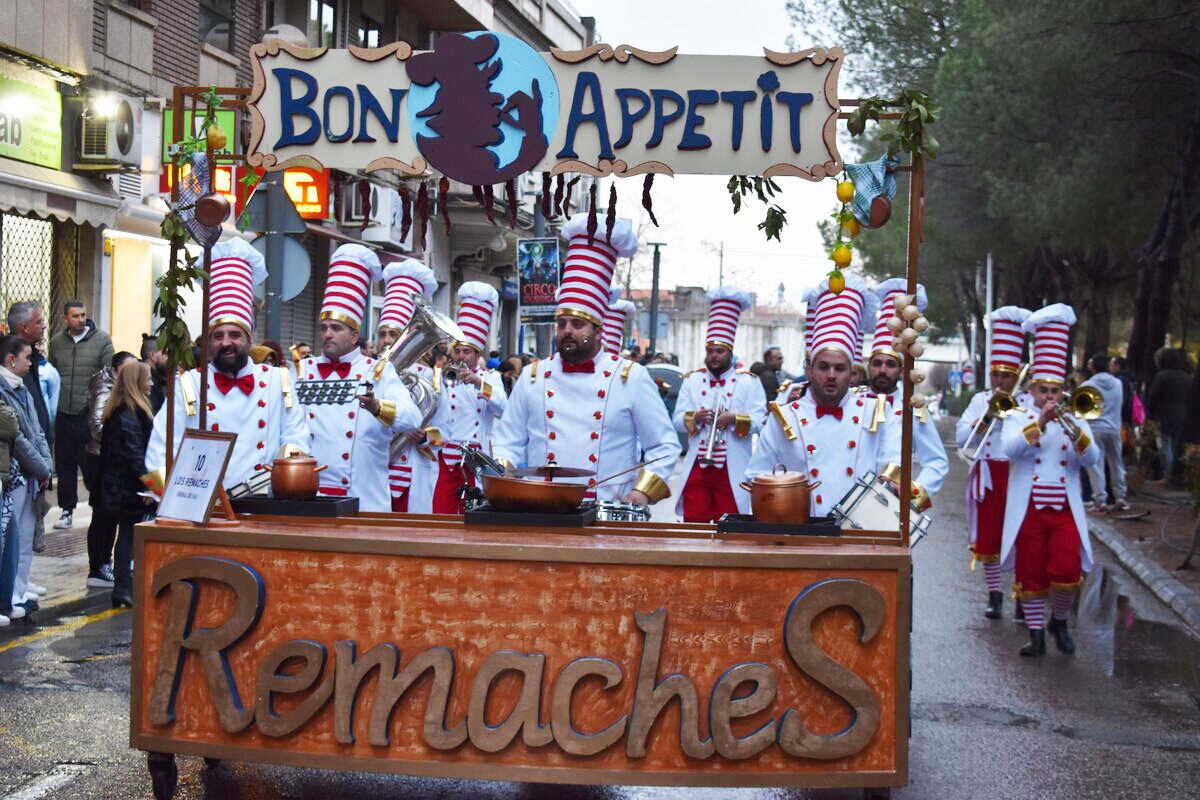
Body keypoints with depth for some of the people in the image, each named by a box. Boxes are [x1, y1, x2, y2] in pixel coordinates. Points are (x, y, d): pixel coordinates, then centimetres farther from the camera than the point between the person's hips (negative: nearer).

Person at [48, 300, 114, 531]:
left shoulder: (101, 339, -5)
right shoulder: (56, 341, 6)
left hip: (90, 414, -4)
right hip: (63, 414, 4)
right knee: (64, 463, 10)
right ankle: (67, 510, 20)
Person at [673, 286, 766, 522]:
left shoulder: (749, 382, 5)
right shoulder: (691, 380, 13)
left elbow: (760, 422, -3)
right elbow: (677, 421, 8)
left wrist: (734, 419, -19)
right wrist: (695, 417, -12)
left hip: (733, 469, -2)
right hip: (696, 467, 2)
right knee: (693, 522, 1)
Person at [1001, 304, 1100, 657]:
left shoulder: (1076, 422, 12)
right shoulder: (1018, 418, 6)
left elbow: (1092, 460, -4)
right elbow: (1010, 448, -15)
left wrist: (1075, 433, -21)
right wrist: (1040, 423, -22)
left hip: (1064, 510, 1)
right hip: (1028, 510, -1)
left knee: (1067, 571, -11)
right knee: (1030, 573, 4)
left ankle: (1059, 621, 15)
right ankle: (1036, 633, 16)